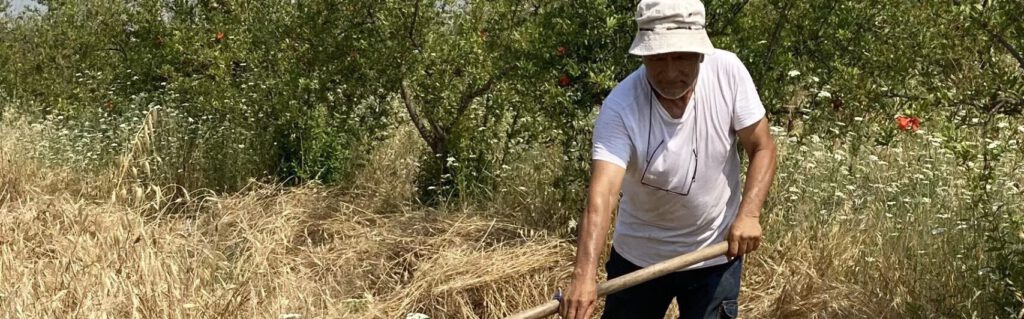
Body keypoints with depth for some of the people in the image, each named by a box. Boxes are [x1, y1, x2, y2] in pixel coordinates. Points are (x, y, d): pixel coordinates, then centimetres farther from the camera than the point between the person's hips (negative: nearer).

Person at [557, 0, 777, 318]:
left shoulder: (728, 71, -18)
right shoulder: (620, 108, -25)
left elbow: (762, 148, -7)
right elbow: (602, 193, -35)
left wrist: (749, 214, -23)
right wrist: (584, 275, -49)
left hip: (716, 254, 1)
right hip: (639, 254, -1)